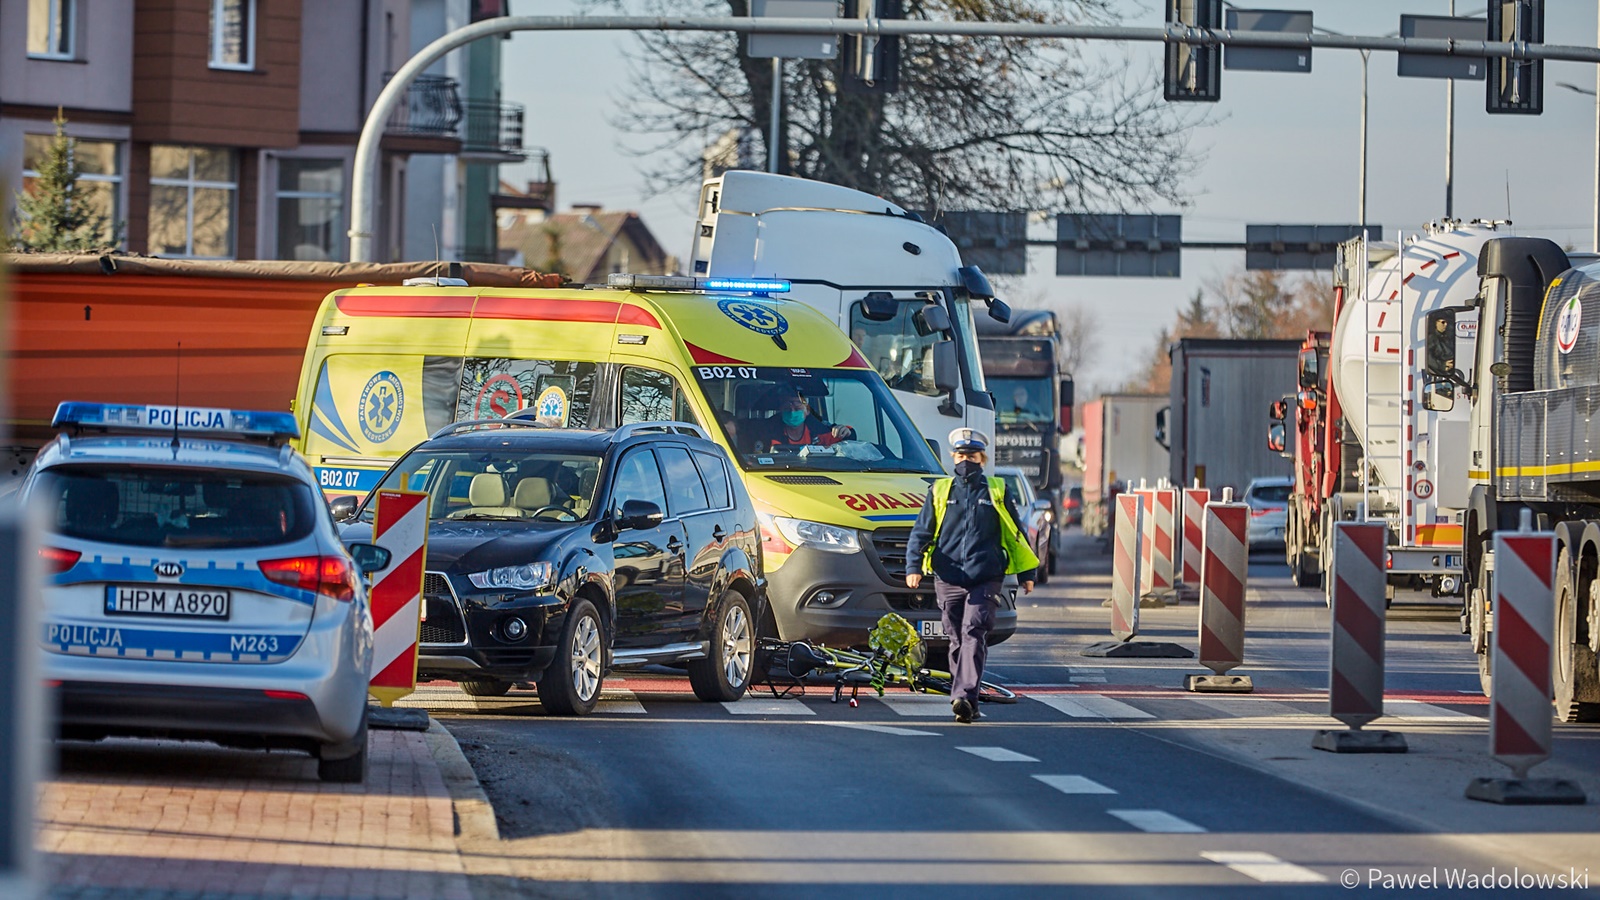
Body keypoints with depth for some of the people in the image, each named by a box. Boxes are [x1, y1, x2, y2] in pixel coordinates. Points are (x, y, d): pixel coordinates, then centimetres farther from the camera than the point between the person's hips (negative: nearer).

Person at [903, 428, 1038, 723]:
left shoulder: (997, 492, 10)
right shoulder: (939, 491, 12)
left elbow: (1015, 534, 15)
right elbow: (921, 531, 11)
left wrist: (1026, 573, 14)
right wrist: (913, 566, -3)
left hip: (985, 579, -2)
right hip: (948, 579, 2)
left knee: (973, 634, -18)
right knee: (957, 640, 6)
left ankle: (964, 696, -29)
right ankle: (966, 704, 15)